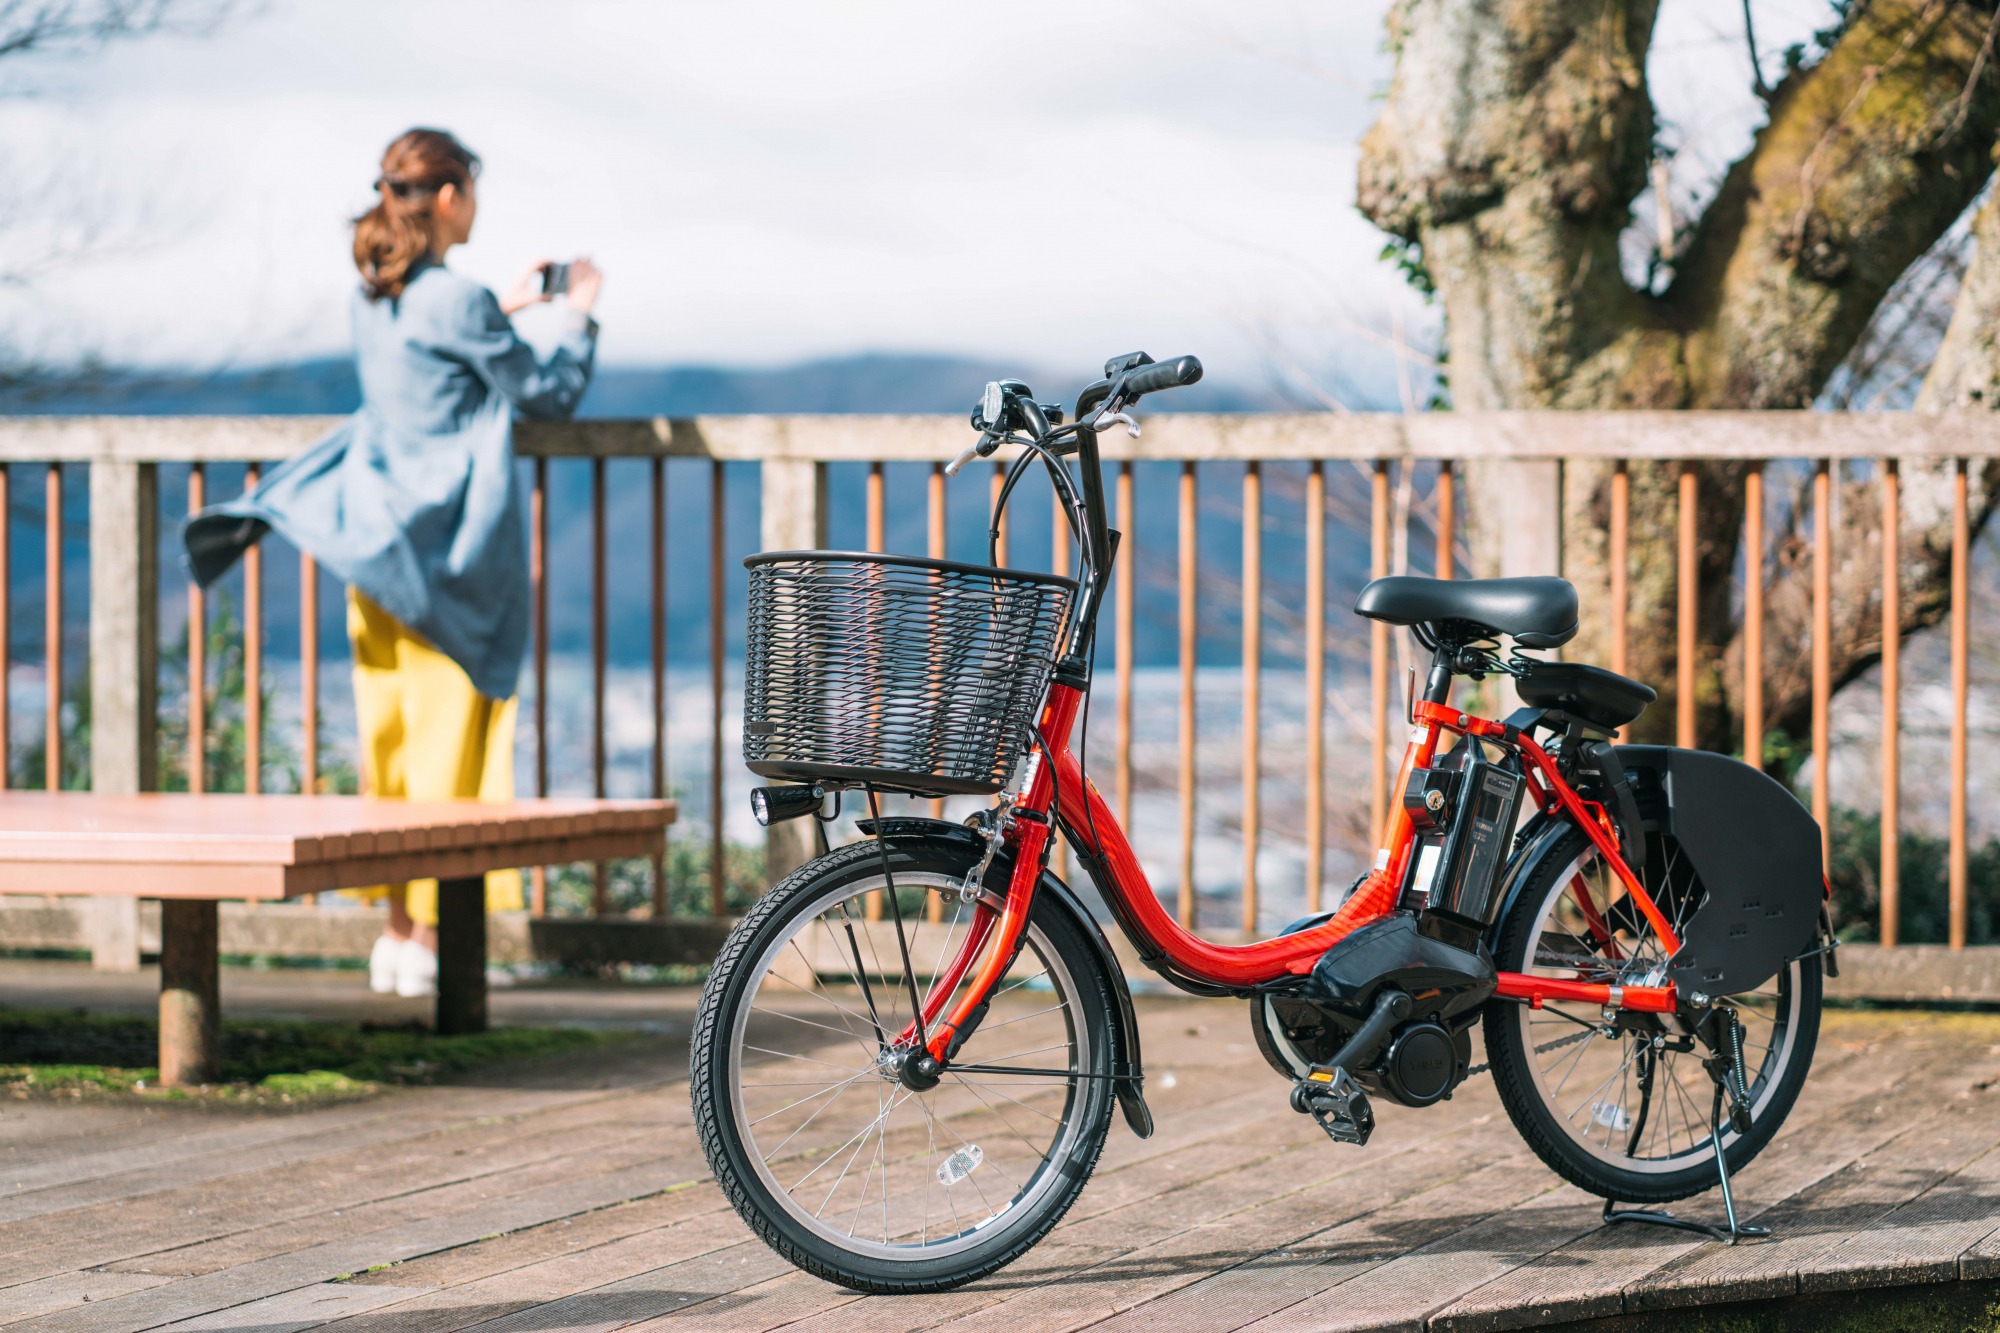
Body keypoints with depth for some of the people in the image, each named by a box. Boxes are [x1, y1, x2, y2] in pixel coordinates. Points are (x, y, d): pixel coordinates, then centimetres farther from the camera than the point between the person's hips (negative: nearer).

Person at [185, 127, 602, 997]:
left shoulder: (373, 301, 8)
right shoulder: (454, 302, -14)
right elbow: (550, 396, -3)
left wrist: (506, 308, 31)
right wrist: (579, 317, 13)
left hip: (379, 554, 8)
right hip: (449, 555, -7)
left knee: (391, 740, 11)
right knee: (447, 747, -3)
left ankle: (396, 932, 15)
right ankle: (428, 938, -3)